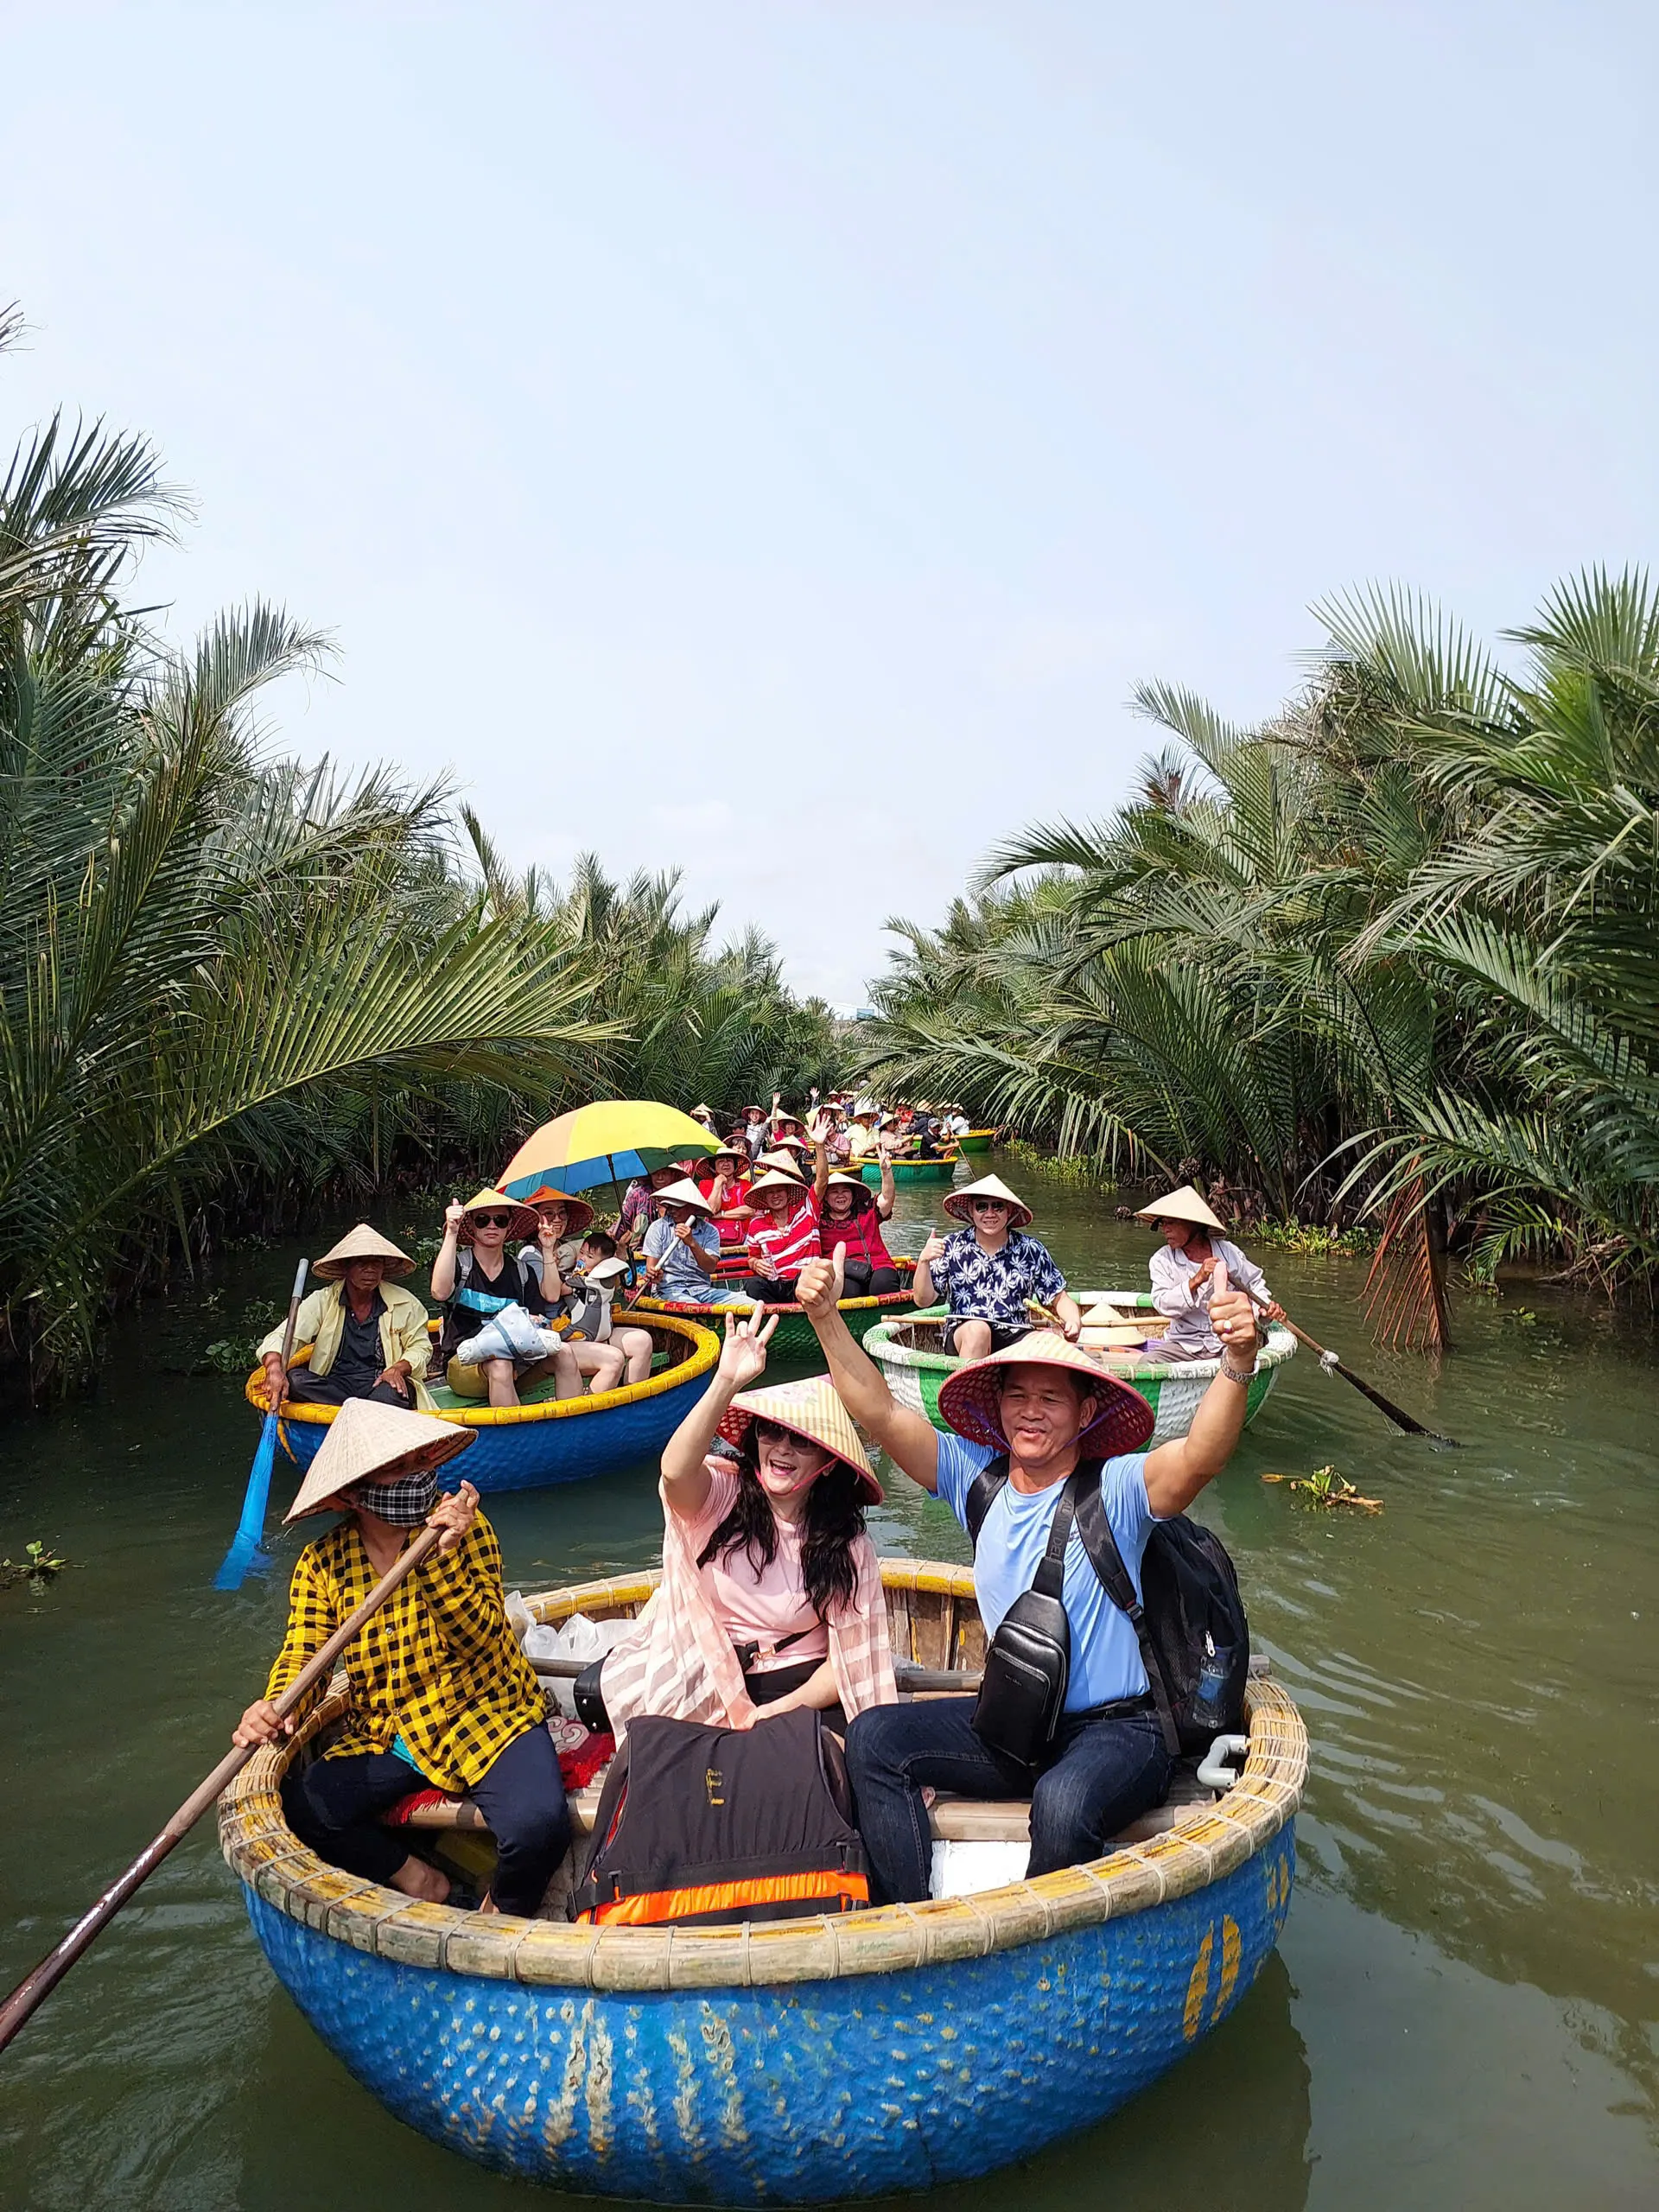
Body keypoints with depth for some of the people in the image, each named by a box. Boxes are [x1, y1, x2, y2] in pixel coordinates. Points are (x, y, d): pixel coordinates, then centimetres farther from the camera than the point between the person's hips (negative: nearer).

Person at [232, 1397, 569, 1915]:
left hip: (484, 1716, -3)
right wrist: (276, 1708, -28)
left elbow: (480, 1638, -17)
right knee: (299, 1810, -20)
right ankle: (418, 1880, 7)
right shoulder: (321, 1563, -3)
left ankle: (504, 1912, 10)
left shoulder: (463, 1525, -9)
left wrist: (441, 1559, -31)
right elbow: (302, 1656, -6)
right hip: (380, 1735, 3)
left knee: (538, 1827, -27)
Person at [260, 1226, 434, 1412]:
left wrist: (399, 1369, -12)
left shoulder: (405, 1304, 4)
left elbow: (421, 1347, 12)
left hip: (381, 1385, -3)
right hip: (334, 1385, 3)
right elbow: (283, 1337, -7)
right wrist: (274, 1367, -32)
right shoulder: (322, 1302, 3)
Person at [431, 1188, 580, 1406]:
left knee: (563, 1353, -23)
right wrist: (451, 1233, -22)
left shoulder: (523, 1272, 14)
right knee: (499, 1364, -37)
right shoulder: (458, 1263, 2)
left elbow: (540, 1319, 6)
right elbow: (440, 1292, -20)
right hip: (464, 1363, -4)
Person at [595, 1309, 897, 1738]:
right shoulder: (722, 1494, -9)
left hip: (797, 1686, 0)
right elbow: (675, 1472, -33)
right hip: (704, 1682, 0)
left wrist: (783, 1710, -18)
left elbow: (850, 1655, -2)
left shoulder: (847, 1545, -2)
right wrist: (726, 1382, -45)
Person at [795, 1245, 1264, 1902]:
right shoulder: (976, 1478, 1)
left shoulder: (1115, 1488, -12)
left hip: (1115, 1731, -5)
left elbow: (1201, 1455, -31)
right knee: (874, 1738, -11)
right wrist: (827, 1317, -16)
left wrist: (1237, 1365, -49)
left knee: (1062, 1801, -35)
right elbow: (879, 1414, -5)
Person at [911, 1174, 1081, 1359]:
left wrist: (1073, 1321, -12)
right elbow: (923, 1300, 0)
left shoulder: (1030, 1251, 6)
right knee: (978, 1329, -35)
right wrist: (924, 1261, -18)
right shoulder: (953, 1247, 4)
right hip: (963, 1336, -1)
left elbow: (1059, 1299, 11)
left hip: (1015, 1337, 1)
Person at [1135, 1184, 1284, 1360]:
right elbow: (1163, 1304, -14)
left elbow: (1254, 1281, 20)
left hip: (1227, 1343, 0)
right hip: (1184, 1344, 0)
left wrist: (1267, 1305, 0)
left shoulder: (1228, 1252, 4)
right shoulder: (1161, 1260, 0)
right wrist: (1197, 1280, -26)